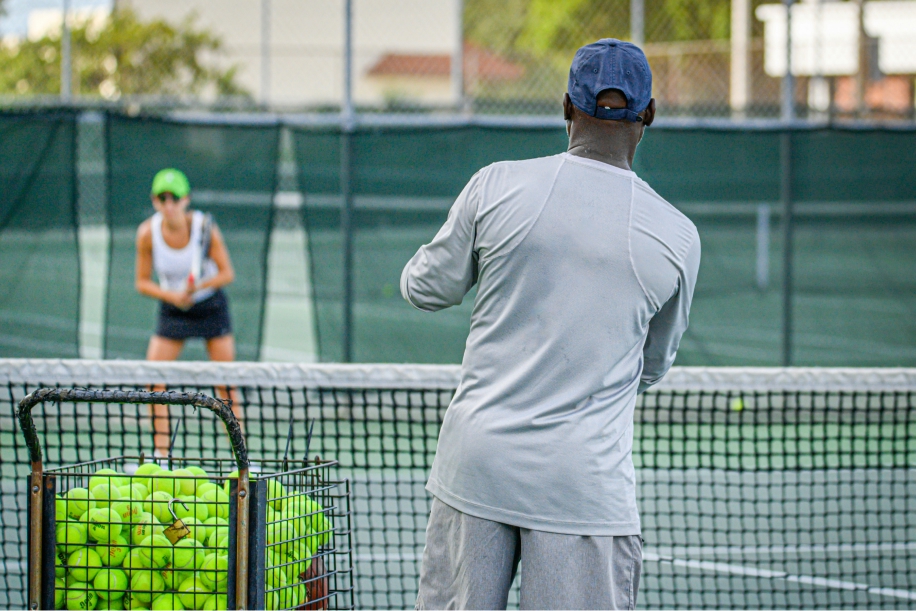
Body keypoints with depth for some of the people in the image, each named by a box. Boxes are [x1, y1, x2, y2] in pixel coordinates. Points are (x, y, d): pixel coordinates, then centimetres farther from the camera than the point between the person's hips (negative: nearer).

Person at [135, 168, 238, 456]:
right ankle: (161, 453, -2)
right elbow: (143, 282, -7)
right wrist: (172, 295, -24)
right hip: (172, 310, 2)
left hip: (211, 306, -2)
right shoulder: (147, 233, -16)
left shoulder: (204, 227, -20)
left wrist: (199, 286, -30)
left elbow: (227, 273, -13)